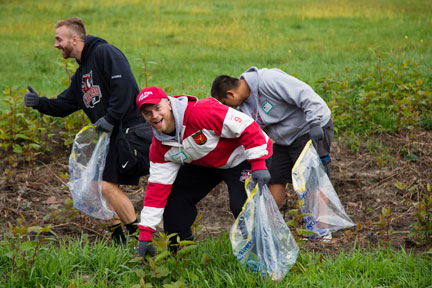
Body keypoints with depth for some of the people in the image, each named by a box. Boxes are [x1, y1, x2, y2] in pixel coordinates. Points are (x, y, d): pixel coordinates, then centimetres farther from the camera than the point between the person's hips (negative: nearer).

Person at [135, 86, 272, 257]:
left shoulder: (201, 113, -35)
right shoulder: (160, 146, -11)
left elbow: (247, 127, -32)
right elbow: (158, 186, -7)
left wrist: (259, 165, -34)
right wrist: (145, 233, -10)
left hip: (241, 157, -7)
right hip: (203, 165, 7)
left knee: (242, 206, -25)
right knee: (174, 198, -1)